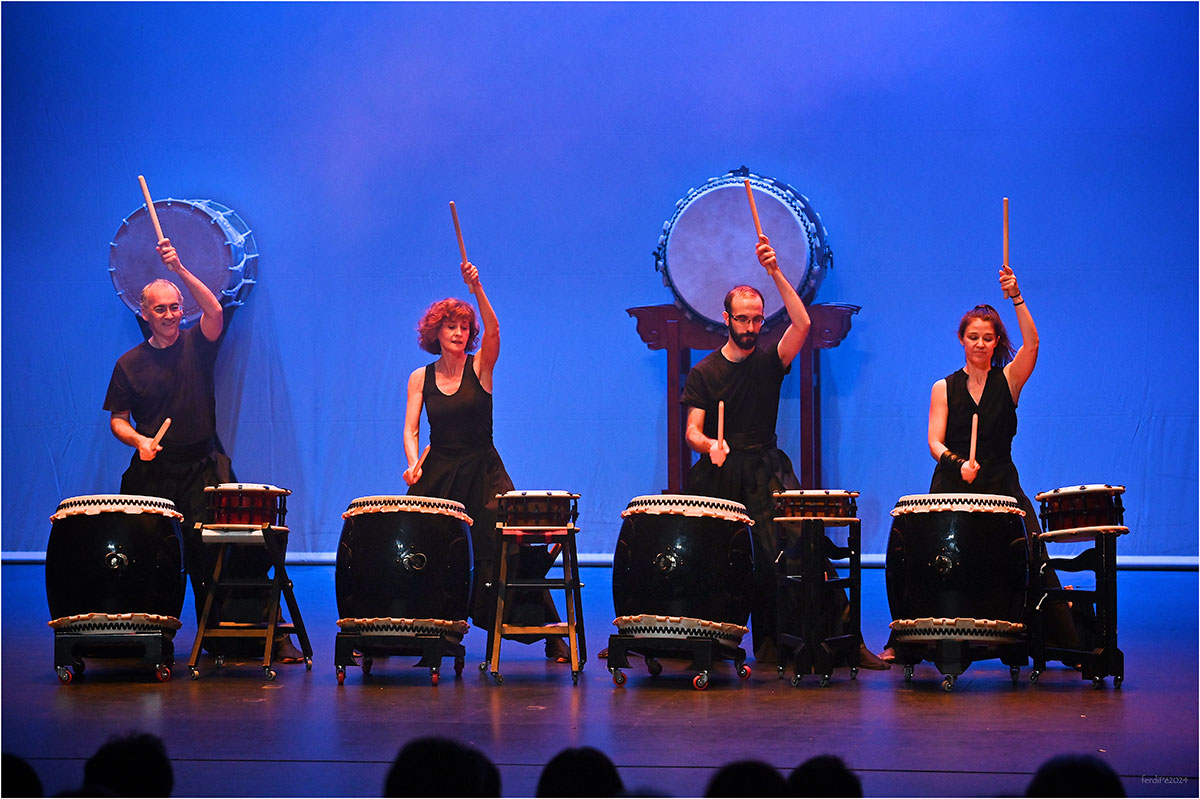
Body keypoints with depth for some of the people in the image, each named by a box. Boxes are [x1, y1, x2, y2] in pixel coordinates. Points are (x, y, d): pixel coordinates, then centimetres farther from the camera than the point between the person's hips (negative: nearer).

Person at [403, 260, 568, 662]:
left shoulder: (480, 367, -1)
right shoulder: (421, 378, 6)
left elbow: (493, 331, -20)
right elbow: (410, 429, 1)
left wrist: (477, 290, -34)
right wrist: (413, 463, -18)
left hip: (483, 473, -2)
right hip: (438, 475, 2)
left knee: (508, 546, -10)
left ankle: (550, 632, -2)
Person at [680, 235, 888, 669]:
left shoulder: (770, 361, 7)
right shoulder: (703, 372, 7)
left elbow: (802, 324, -11)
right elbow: (692, 430, 1)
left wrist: (776, 273, -18)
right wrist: (710, 445, -22)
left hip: (765, 471, -1)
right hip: (719, 474, 1)